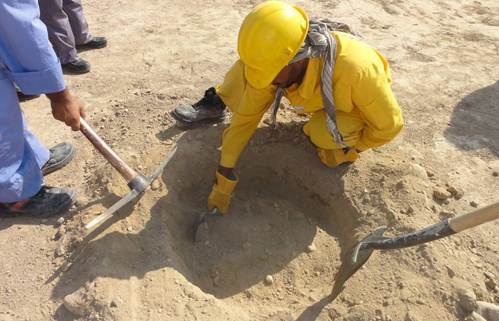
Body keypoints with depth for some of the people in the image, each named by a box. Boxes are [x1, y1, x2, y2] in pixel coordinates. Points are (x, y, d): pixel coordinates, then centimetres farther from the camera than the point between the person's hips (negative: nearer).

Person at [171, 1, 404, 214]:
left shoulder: (357, 69, -44)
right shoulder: (275, 62, -29)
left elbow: (389, 124, -28)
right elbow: (245, 117, -22)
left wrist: (347, 151, -14)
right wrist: (224, 180, -20)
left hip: (352, 108, -2)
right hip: (316, 98, 3)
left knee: (325, 133, -38)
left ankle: (344, 139, -4)